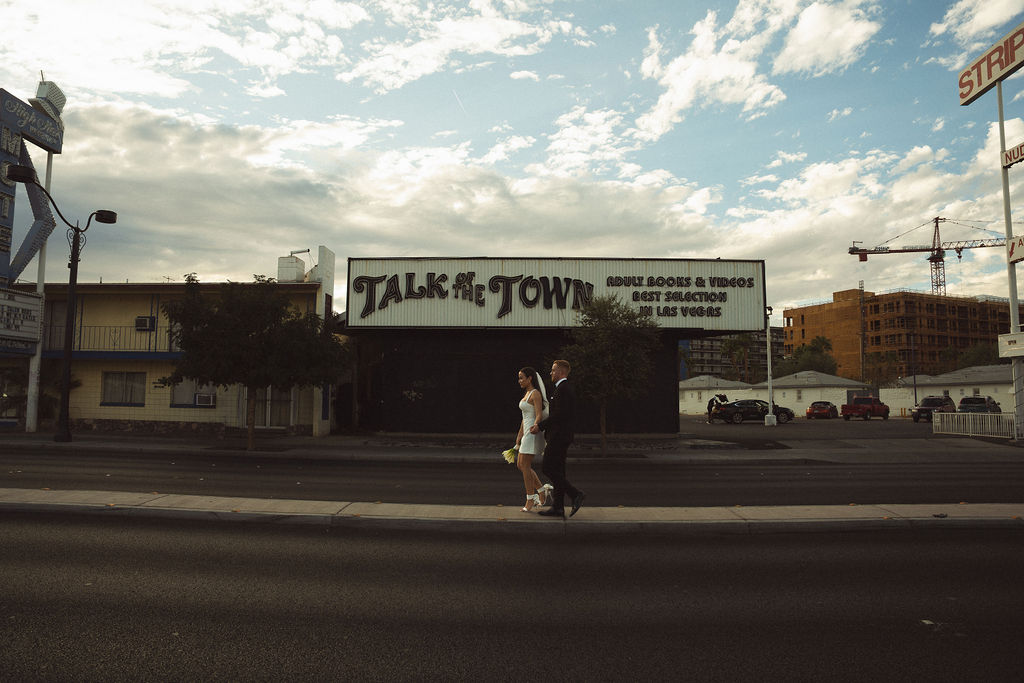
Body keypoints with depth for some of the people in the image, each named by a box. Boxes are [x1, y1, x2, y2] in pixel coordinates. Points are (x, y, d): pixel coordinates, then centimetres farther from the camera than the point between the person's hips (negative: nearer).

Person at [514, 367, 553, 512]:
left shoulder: (536, 394, -12)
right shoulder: (527, 393, 17)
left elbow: (539, 416, -19)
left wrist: (534, 429, -27)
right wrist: (519, 435, 21)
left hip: (533, 432, -9)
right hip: (526, 432, 10)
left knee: (525, 465, -6)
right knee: (520, 464, 9)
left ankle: (530, 500, 2)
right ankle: (542, 489, 15)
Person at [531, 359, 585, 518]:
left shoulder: (563, 388, -14)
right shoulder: (566, 388, 18)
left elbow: (559, 414, -22)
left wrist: (540, 425, -15)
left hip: (559, 436, -10)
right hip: (560, 436, 10)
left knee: (548, 469, -8)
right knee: (557, 471, 10)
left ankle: (576, 494, -6)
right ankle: (557, 507, 12)